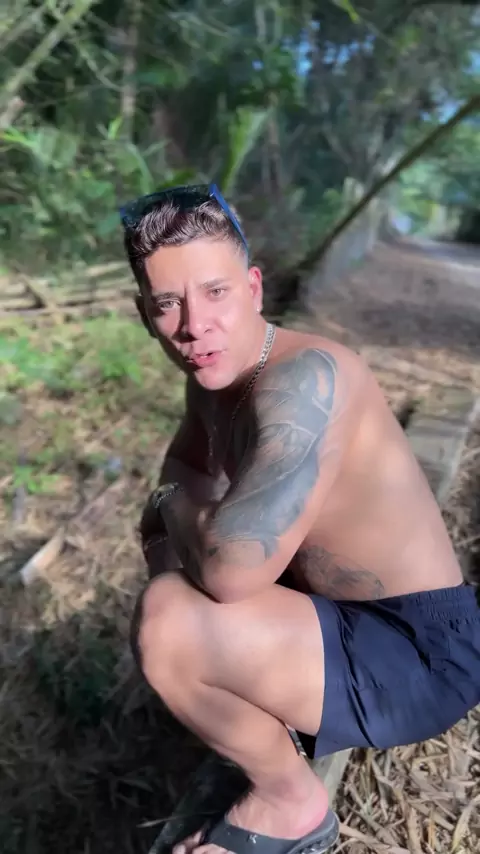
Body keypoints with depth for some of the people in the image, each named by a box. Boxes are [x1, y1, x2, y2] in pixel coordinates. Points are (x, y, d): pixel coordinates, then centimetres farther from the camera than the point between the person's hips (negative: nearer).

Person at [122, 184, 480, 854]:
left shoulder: (304, 376, -28)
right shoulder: (216, 375, 1)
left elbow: (230, 568, -38)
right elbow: (180, 469, 18)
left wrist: (181, 499, -15)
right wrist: (173, 518, -5)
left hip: (422, 655, -9)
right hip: (355, 620, 9)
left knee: (168, 624, -27)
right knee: (175, 563, 18)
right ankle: (285, 708, 21)